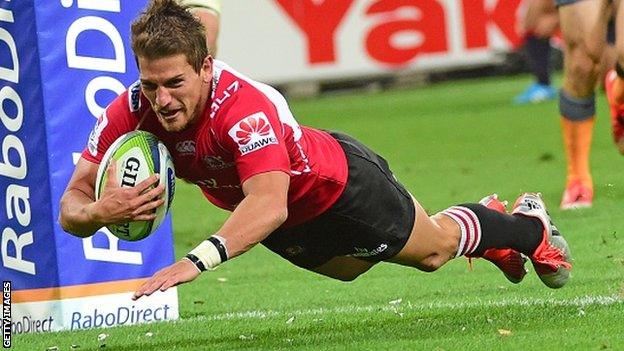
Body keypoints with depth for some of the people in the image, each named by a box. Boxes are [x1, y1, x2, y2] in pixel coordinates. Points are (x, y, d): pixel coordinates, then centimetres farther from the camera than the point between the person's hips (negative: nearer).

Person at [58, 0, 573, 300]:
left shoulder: (245, 107, -46)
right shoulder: (131, 114, -30)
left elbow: (269, 205, -59)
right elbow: (72, 204, -28)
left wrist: (197, 261, -73)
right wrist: (99, 212, -53)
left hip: (340, 186, -6)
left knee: (433, 250, 21)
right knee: (351, 265, 35)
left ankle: (528, 226, 54)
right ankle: (489, 226, 64)